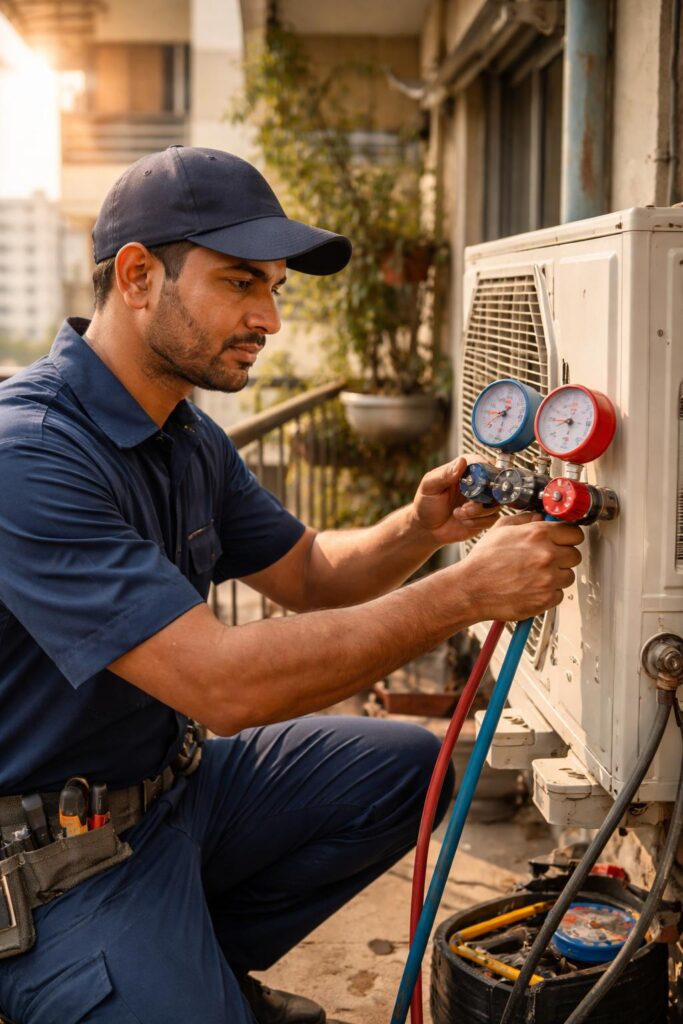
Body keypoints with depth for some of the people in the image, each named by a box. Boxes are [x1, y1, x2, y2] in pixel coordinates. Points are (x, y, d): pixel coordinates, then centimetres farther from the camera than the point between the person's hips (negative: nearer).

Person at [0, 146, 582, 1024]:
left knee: (404, 766, 8)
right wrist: (465, 592, -28)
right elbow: (227, 685, -32)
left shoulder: (187, 438, 4)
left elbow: (308, 574, 13)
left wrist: (416, 531, -9)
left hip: (170, 782, 9)